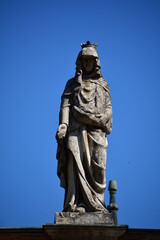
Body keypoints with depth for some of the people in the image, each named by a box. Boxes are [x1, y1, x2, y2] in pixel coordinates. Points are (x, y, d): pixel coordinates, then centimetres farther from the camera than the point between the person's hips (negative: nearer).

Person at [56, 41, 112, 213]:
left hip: (97, 130, 1)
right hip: (76, 130, -1)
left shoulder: (103, 84, 24)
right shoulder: (72, 83, 21)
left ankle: (96, 203, -8)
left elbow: (108, 107, 17)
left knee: (97, 166, -9)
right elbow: (65, 105, 8)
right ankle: (77, 203, -19)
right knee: (76, 163, -14)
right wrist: (62, 125, -9)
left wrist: (103, 119, -5)